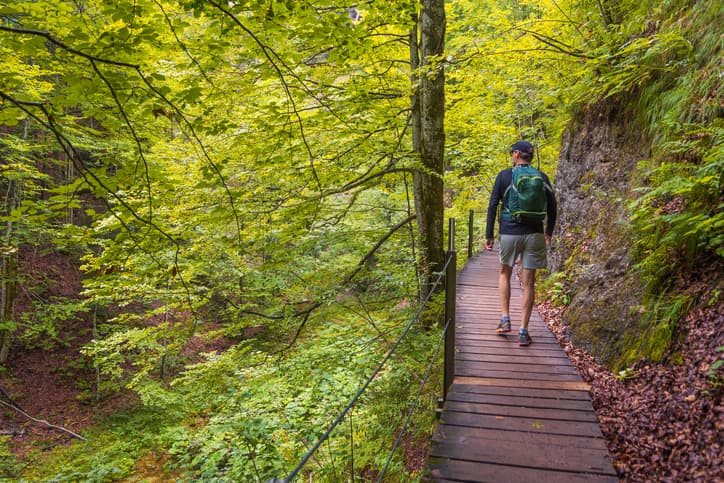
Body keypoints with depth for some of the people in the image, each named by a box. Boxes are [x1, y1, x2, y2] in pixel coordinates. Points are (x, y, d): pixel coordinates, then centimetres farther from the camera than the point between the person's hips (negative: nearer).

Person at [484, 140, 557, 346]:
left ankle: (505, 319, 16)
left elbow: (493, 206, -4)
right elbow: (551, 207, 8)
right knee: (528, 283, 5)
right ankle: (523, 332, 8)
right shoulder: (541, 177, 5)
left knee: (504, 274, 22)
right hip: (533, 234, 1)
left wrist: (489, 235, 1)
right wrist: (549, 232, 21)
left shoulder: (504, 175, 0)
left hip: (509, 233, -1)